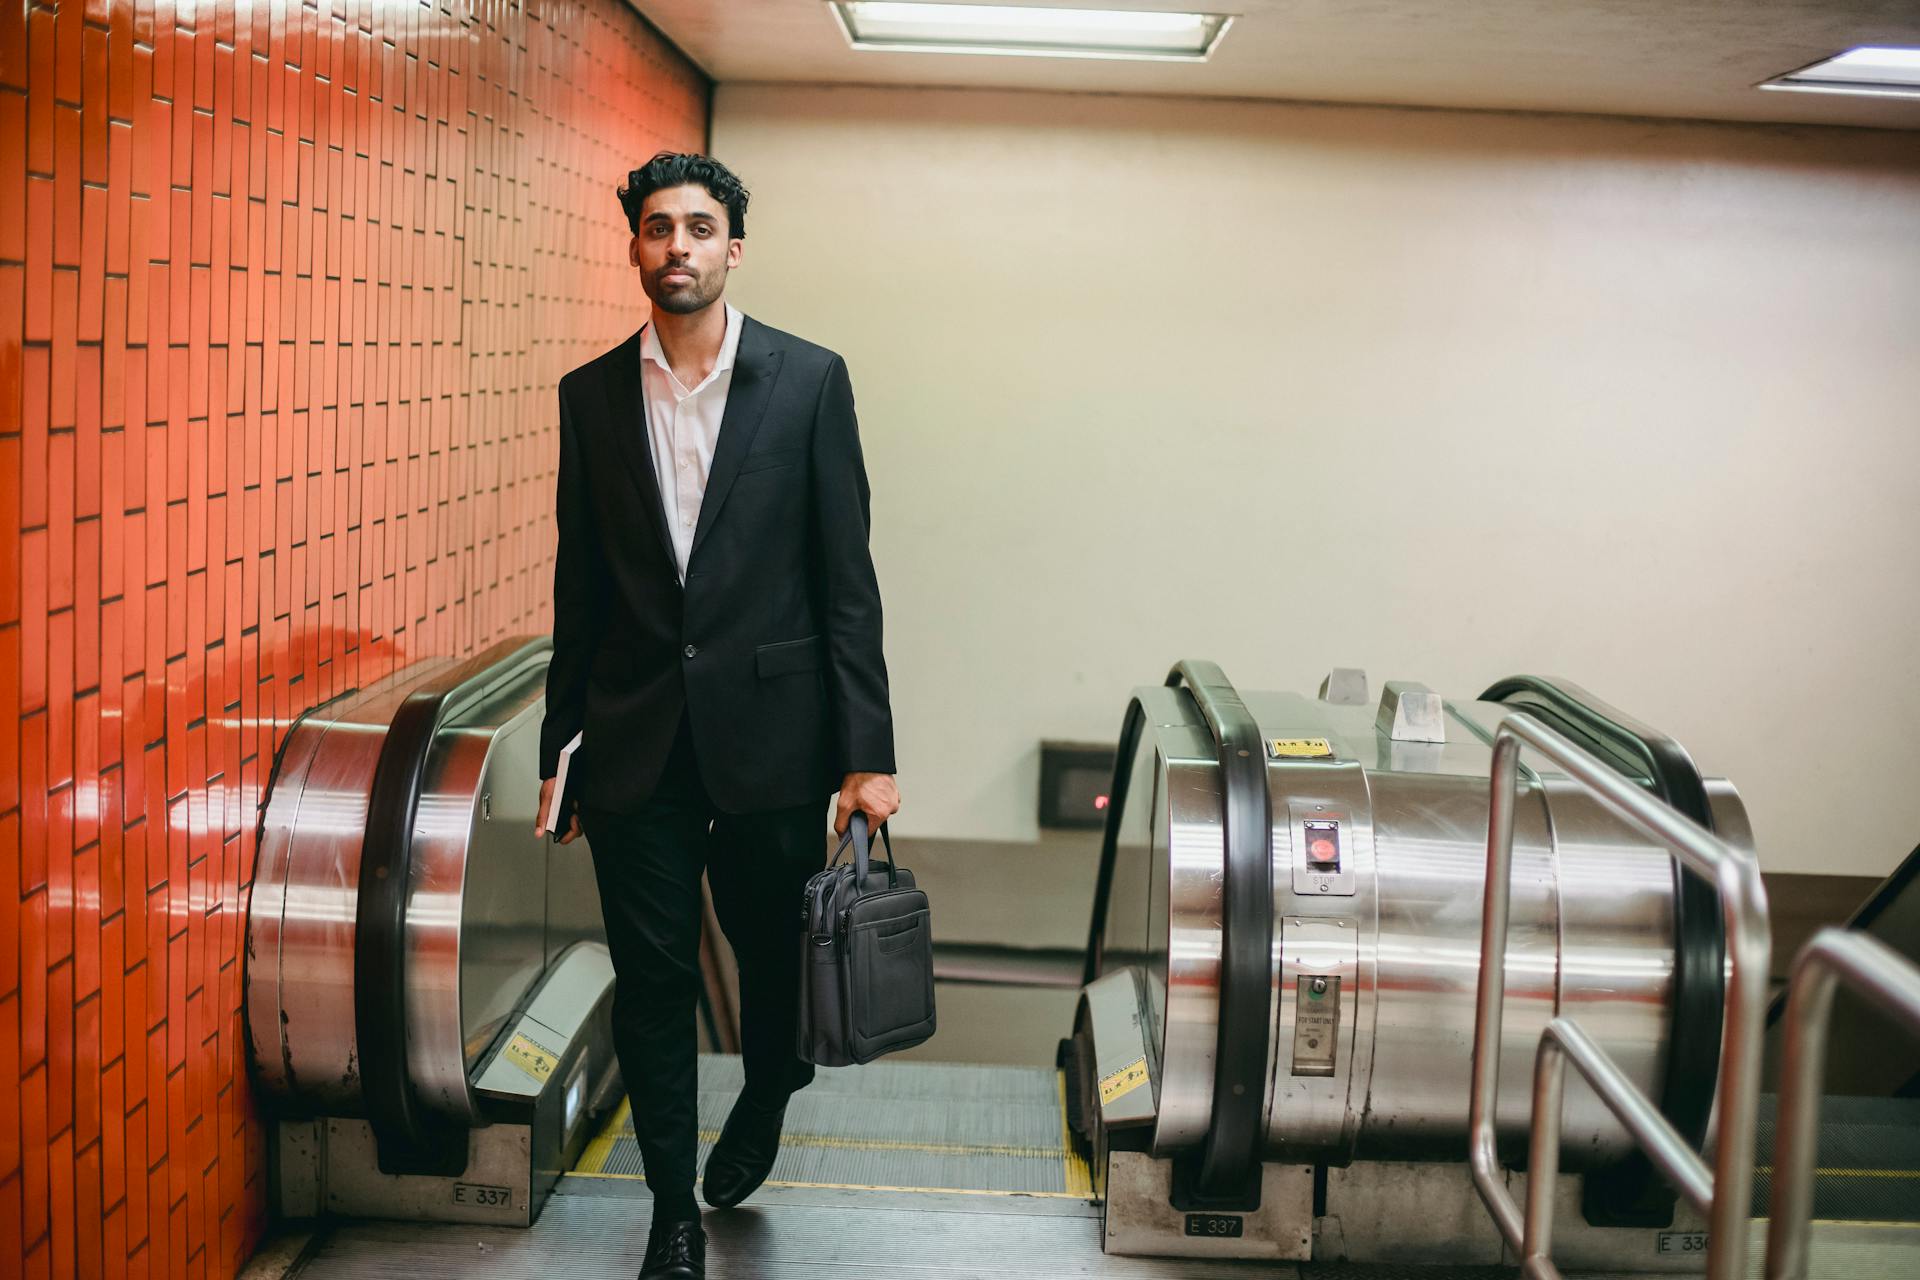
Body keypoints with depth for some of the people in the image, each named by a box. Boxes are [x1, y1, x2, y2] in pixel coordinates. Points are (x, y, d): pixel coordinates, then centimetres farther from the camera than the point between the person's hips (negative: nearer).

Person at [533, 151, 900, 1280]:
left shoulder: (809, 379, -2)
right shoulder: (593, 394, 5)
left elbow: (847, 576, -3)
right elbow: (580, 583, 9)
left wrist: (868, 752, -7)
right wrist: (559, 746, 9)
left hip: (769, 730, -1)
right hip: (635, 741, 2)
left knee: (777, 955, 13)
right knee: (652, 983, 6)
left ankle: (762, 1107, 45)